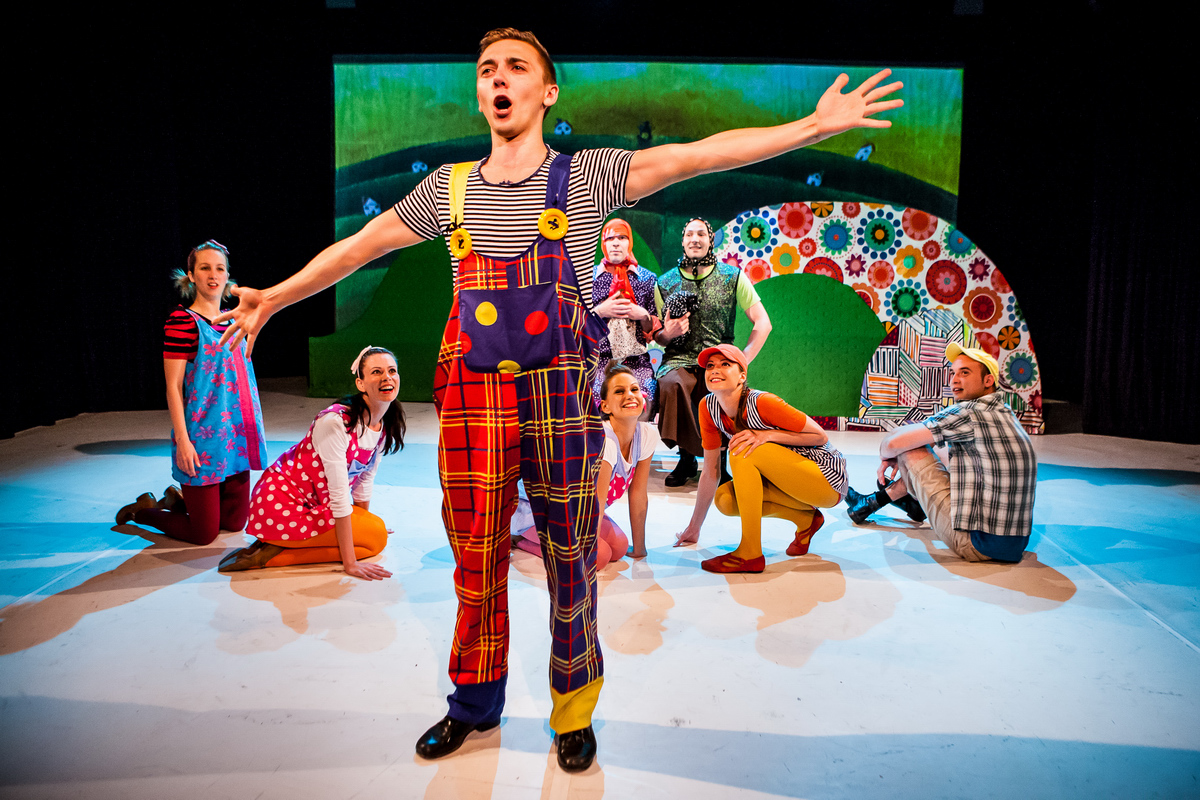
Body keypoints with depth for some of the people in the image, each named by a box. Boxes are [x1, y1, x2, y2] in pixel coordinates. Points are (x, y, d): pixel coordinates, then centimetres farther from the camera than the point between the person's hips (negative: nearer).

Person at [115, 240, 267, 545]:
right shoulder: (182, 321, -10)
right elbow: (173, 386, -12)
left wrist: (253, 433, 16)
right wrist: (182, 440, -17)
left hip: (237, 436, 7)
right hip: (202, 438, -7)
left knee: (235, 521, 14)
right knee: (204, 533, 1)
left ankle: (177, 499, 38)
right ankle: (142, 510, 27)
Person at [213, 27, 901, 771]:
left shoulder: (587, 177, 3)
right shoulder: (449, 187, 11)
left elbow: (696, 155, -6)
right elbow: (361, 246, 19)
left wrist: (814, 125, -13)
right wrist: (274, 297, 24)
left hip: (561, 399, -2)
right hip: (472, 398, 3)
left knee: (570, 562, 7)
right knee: (476, 561, 11)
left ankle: (574, 710, 27)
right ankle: (476, 703, 32)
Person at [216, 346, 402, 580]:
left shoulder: (387, 425, -1)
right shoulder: (335, 421, -26)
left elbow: (365, 479, 12)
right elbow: (339, 495, -26)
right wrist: (350, 563, -23)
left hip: (314, 503, 9)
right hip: (280, 505, -9)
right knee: (377, 536, -10)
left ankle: (277, 547, 6)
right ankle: (271, 554, -7)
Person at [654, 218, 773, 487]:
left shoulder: (733, 277, 7)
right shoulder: (666, 282, 11)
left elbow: (763, 323, 3)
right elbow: (657, 336, 14)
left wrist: (742, 362, -9)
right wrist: (667, 334, -11)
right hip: (679, 360, 1)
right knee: (671, 384, -34)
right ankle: (687, 457, -13)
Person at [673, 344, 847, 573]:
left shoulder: (761, 403, -25)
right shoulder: (709, 408, -7)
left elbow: (821, 436, -16)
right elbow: (710, 472, 0)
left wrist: (767, 435, -28)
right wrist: (694, 527, 2)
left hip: (827, 478, -7)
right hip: (787, 481, 7)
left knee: (743, 451, -27)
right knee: (725, 500, -15)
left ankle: (750, 554, -21)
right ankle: (805, 519, 5)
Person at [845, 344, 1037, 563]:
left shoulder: (969, 413, -15)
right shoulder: (1004, 413, 15)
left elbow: (895, 442, -12)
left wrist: (886, 455, 11)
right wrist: (899, 458, 21)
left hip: (974, 544, -10)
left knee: (910, 450, 0)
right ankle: (873, 502, 40)